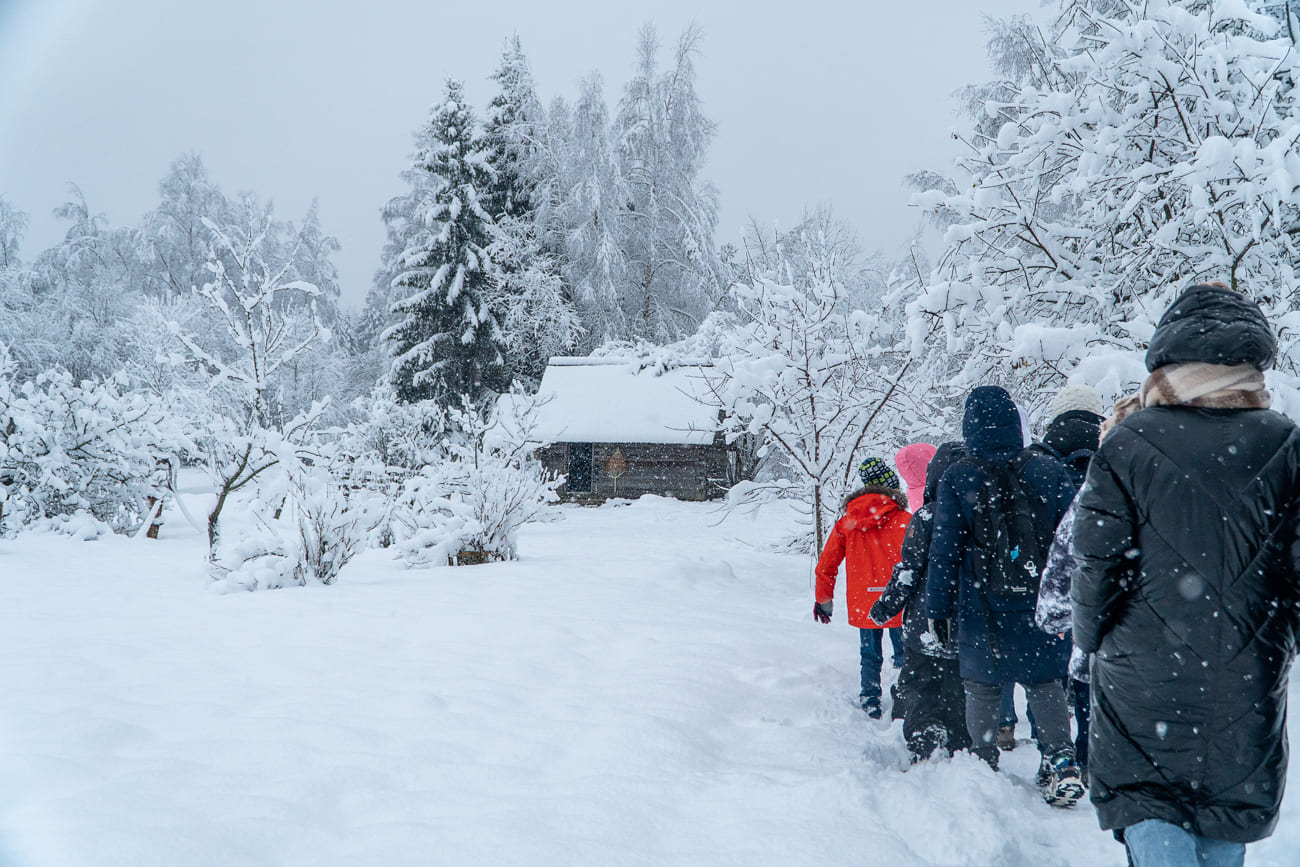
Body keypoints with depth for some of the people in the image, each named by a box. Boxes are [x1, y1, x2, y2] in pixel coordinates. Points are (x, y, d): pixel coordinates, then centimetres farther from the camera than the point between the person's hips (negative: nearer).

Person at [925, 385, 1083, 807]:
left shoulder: (957, 479, -6)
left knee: (981, 688, 12)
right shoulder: (1049, 471, -1)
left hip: (981, 607, -1)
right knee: (1045, 683, 14)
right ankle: (1060, 759, -2)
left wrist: (938, 606, 2)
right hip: (1039, 604, 2)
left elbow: (944, 550, -5)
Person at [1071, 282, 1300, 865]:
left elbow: (1096, 562, -10)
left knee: (1148, 815, 7)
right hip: (1249, 687, 3)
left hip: (1143, 680, -3)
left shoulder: (1128, 446, -10)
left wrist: (1091, 638, 8)